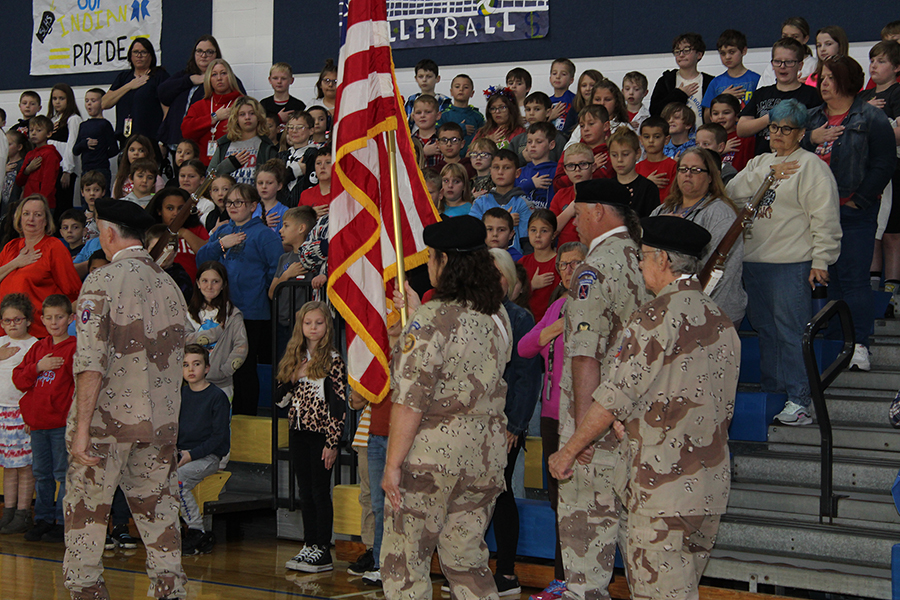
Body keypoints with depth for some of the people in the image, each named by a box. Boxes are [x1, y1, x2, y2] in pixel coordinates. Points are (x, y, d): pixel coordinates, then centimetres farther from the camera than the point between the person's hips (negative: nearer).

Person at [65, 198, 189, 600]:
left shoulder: (102, 282, -10)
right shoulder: (169, 285, 9)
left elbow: (91, 361, -17)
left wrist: (82, 426, -17)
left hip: (108, 417, -5)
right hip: (159, 422, 5)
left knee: (85, 508, 7)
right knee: (157, 509, 10)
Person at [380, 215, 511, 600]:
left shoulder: (431, 319, -14)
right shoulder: (499, 317, 7)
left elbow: (410, 400, -18)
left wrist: (393, 464, -13)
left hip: (431, 453, -7)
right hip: (487, 453, 7)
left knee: (403, 562, 4)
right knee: (467, 561, 15)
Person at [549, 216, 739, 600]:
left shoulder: (655, 317, -12)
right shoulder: (721, 321, 11)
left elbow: (614, 398, -12)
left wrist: (568, 451, -1)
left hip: (663, 487, -8)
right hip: (712, 487, 8)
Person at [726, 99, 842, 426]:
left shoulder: (811, 166, -4)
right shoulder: (760, 162, 19)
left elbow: (824, 217, -9)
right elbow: (732, 191, 5)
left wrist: (821, 260, -13)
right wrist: (766, 175, -7)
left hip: (791, 264, -7)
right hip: (753, 261, 7)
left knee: (791, 331, -8)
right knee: (765, 328, 13)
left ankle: (799, 399, -6)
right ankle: (770, 387, 23)